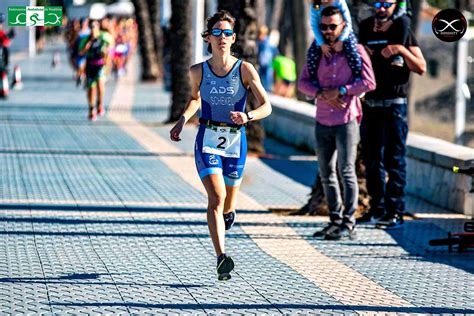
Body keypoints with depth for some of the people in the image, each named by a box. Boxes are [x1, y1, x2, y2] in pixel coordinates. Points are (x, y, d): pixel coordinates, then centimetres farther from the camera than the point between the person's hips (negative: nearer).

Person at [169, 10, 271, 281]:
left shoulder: (245, 70, -6)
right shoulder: (198, 71, 1)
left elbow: (266, 106, -9)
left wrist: (248, 116, -29)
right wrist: (182, 121, 7)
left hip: (235, 141, 0)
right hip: (207, 140, 0)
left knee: (227, 207, 15)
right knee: (216, 197, -21)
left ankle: (228, 213, 54)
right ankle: (222, 257, -28)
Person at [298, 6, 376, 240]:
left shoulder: (355, 51, -3)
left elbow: (369, 82, -10)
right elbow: (303, 82, 4)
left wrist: (341, 91, -17)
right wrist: (323, 94, -13)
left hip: (346, 121, -5)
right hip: (322, 122, 6)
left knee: (347, 172, -9)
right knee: (327, 174, 10)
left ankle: (348, 225, -10)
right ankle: (335, 220, 18)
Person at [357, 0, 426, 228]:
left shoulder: (402, 32, -2)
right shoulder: (365, 29, 11)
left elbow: (421, 68, -10)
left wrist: (402, 50, -22)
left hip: (394, 105, -5)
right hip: (370, 104, 6)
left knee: (394, 160, -7)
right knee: (372, 159, 9)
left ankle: (395, 212, -8)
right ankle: (377, 209, 17)